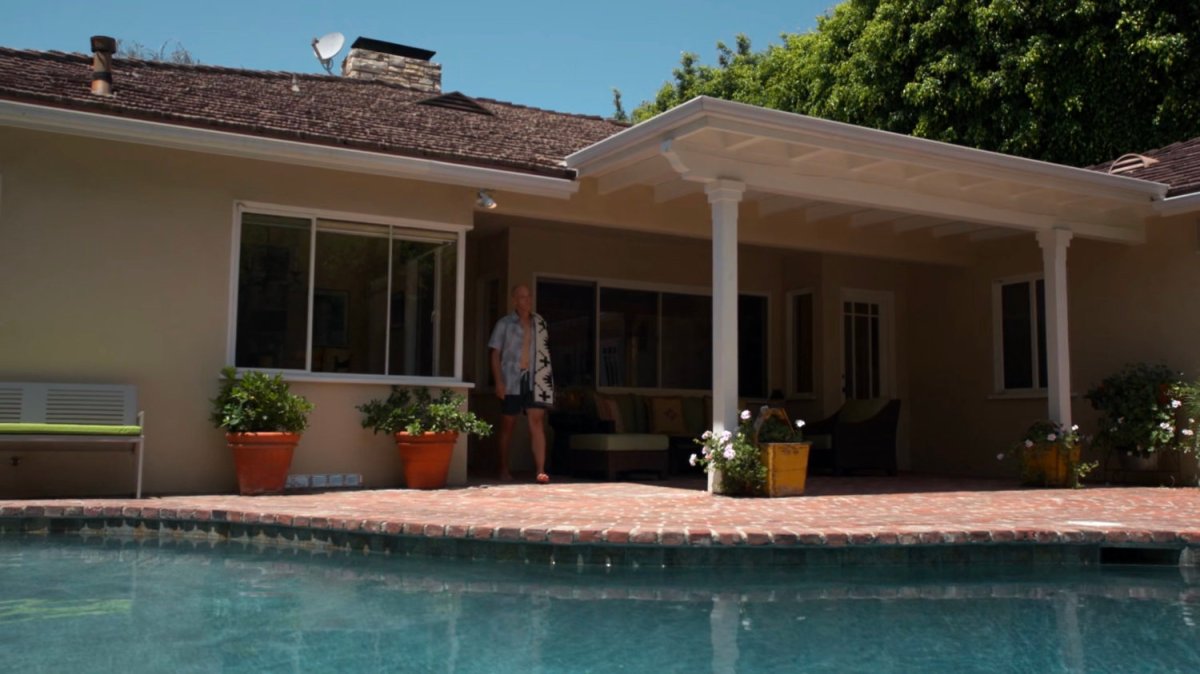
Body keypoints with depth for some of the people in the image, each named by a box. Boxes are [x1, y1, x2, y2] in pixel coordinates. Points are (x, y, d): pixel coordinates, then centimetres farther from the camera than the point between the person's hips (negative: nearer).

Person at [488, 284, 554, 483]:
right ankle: (504, 469, 19)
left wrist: (546, 376, 9)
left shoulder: (540, 323, 12)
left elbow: (544, 352, 15)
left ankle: (541, 470, -16)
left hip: (535, 380, 2)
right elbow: (495, 354, 0)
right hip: (511, 380, -1)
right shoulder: (504, 324, 3)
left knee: (537, 421, -10)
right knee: (508, 424, 6)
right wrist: (498, 381, -9)